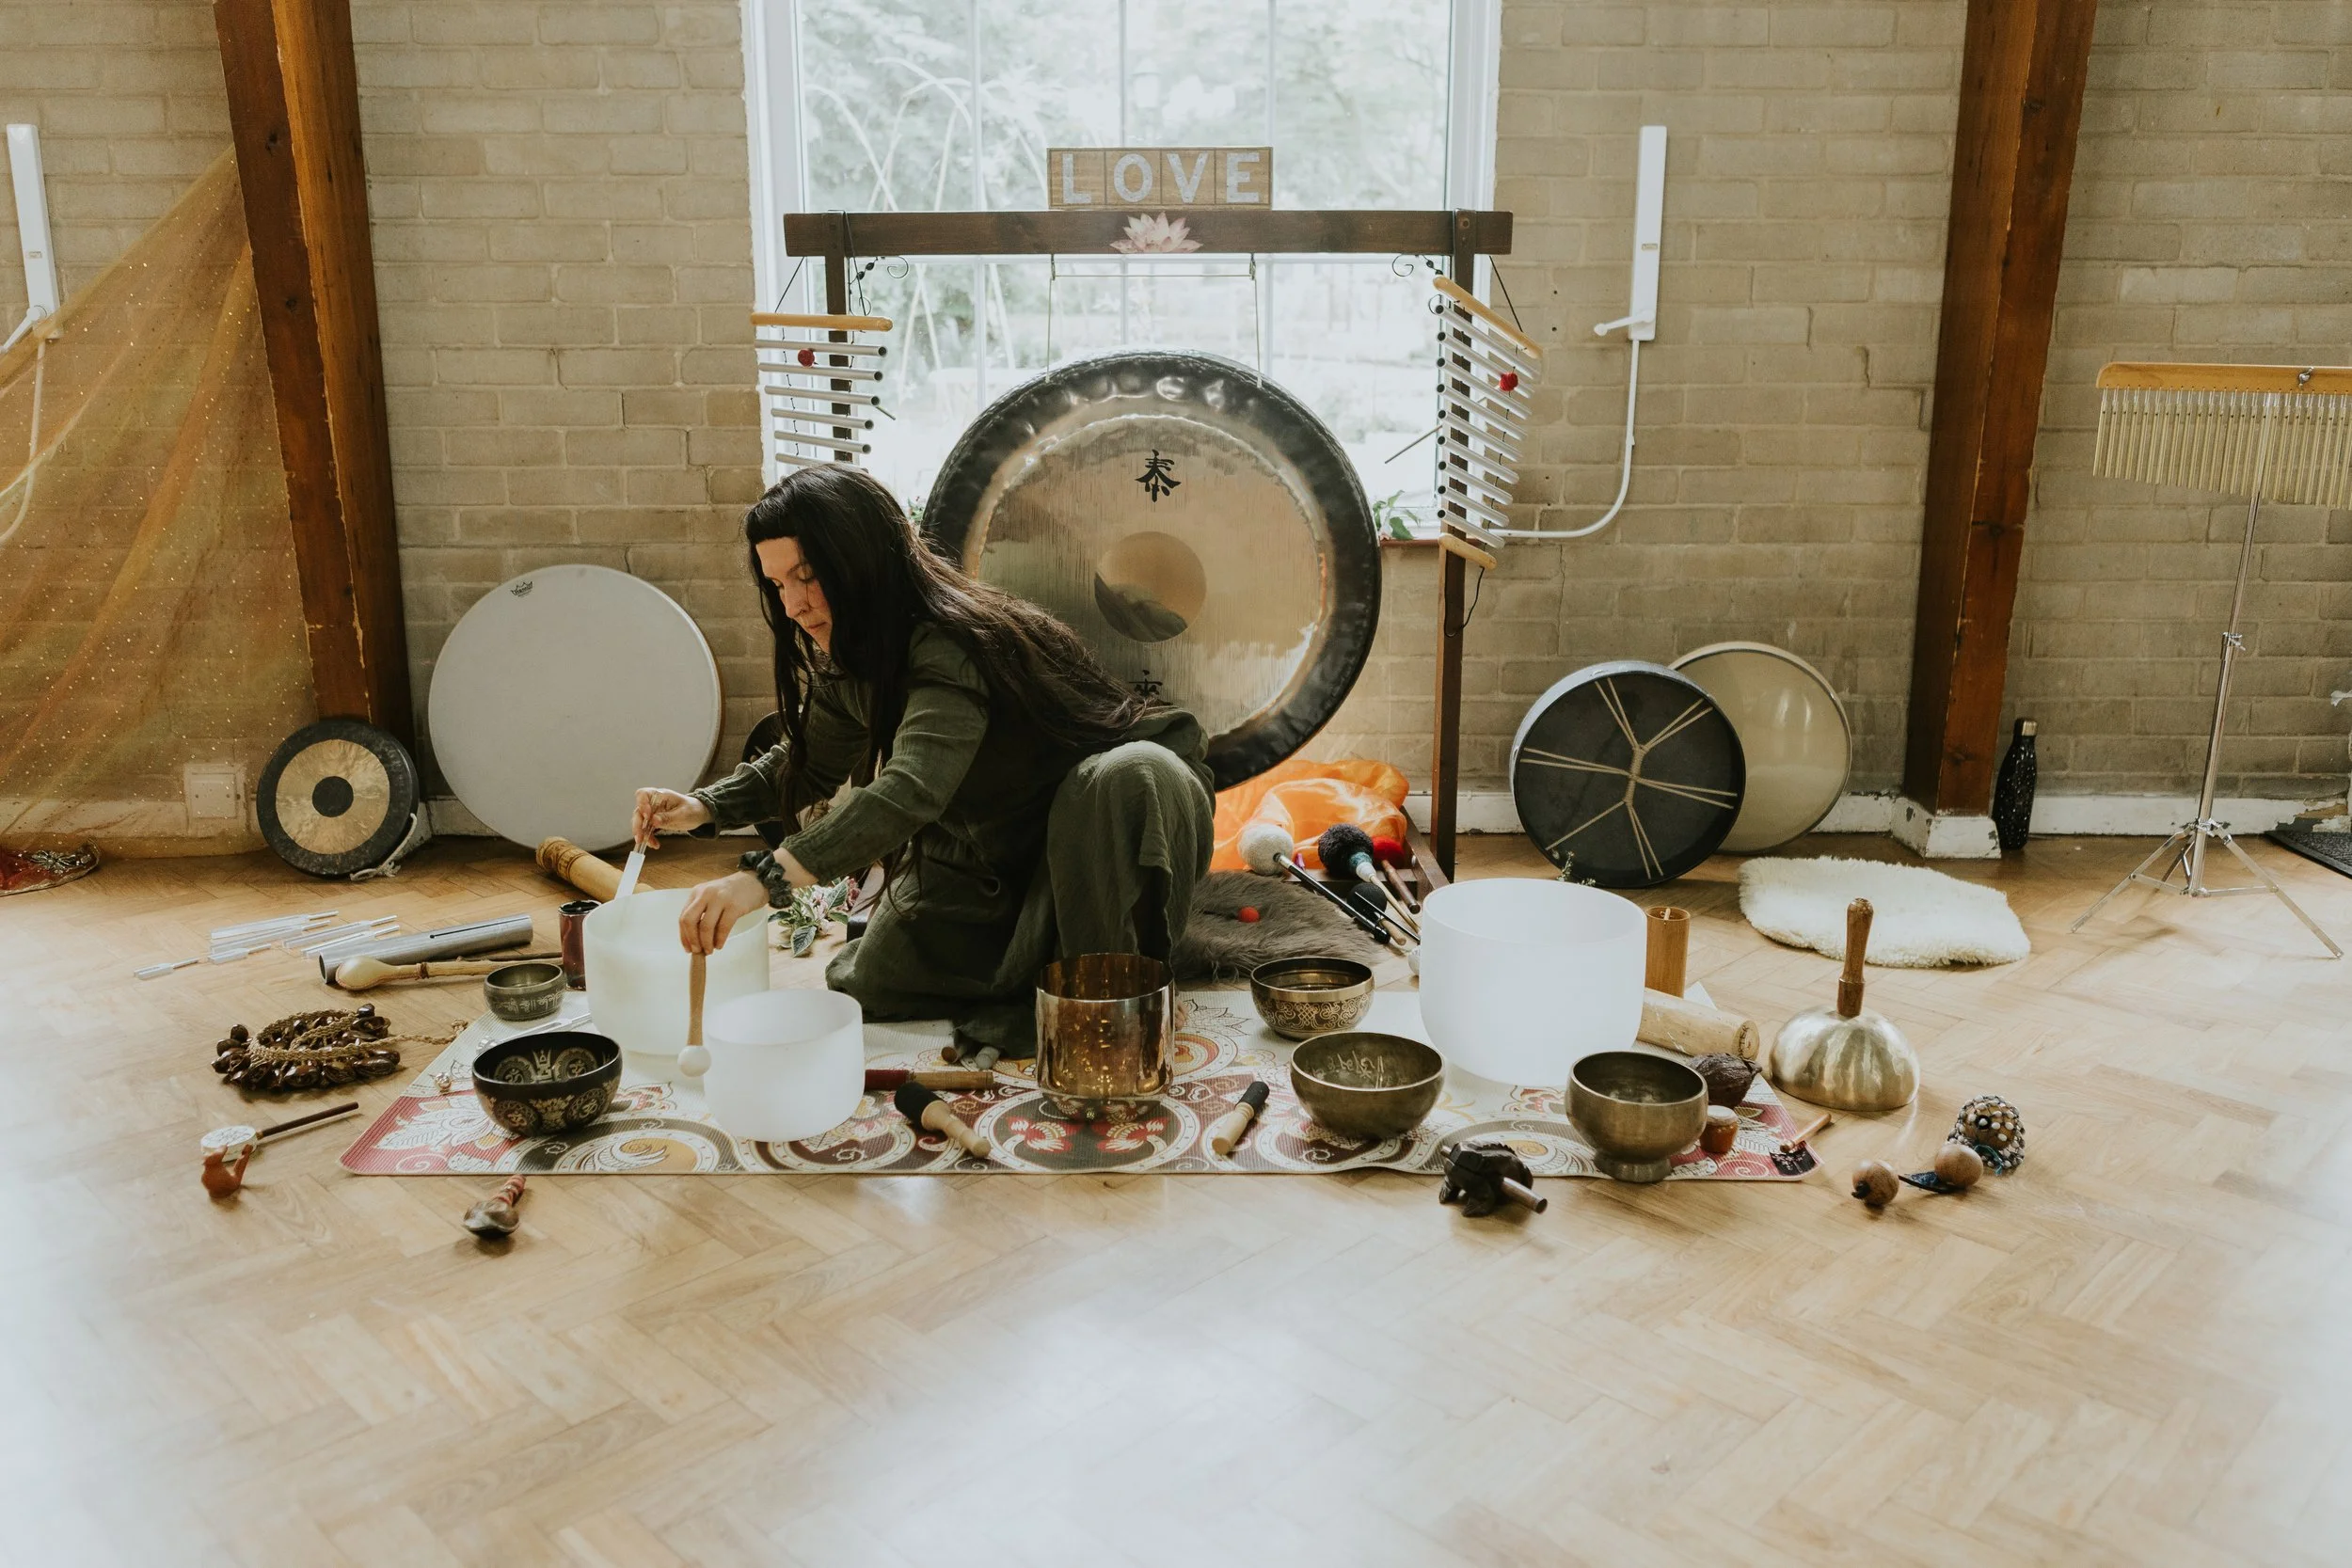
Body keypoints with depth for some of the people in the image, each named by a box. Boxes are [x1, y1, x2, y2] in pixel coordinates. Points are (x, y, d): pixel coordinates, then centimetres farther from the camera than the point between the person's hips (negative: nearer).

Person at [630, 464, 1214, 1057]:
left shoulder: (953, 644, -34)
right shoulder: (849, 664, -5)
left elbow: (912, 789, -49)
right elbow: (810, 764, 12)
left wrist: (765, 879, -59)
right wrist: (705, 807, -6)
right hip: (990, 848, 8)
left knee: (1131, 776, -42)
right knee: (870, 984, -3)